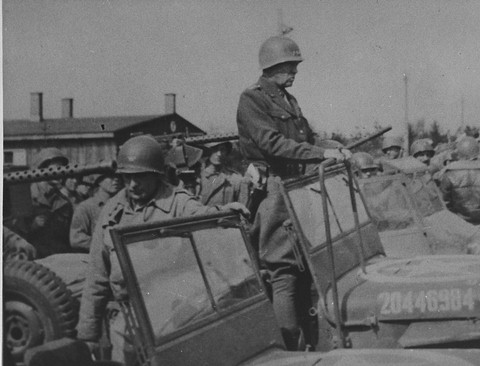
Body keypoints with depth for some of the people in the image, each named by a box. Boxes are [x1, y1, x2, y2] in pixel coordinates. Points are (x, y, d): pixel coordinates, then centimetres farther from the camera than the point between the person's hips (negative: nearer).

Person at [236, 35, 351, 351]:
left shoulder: (289, 101, 21)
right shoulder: (252, 100, -7)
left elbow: (308, 140, 23)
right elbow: (272, 144, -19)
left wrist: (335, 153, 5)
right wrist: (321, 154, -22)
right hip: (274, 190, -9)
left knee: (304, 266, 9)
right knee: (284, 269, -9)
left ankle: (307, 340, 17)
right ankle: (291, 345, -7)